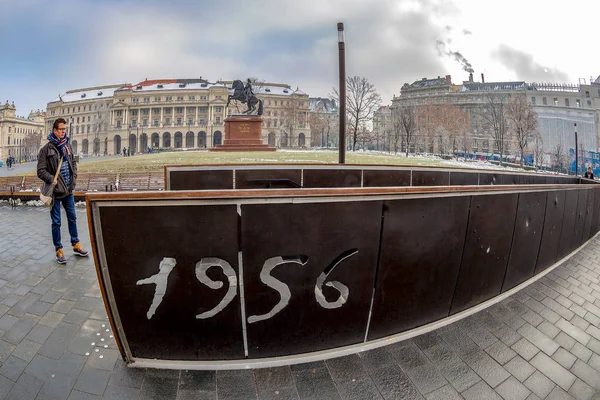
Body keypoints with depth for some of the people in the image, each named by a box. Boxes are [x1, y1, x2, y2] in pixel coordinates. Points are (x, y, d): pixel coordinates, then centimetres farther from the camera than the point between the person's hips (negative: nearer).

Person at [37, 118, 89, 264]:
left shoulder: (67, 146, 5)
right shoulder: (46, 149, -11)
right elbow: (41, 171, -10)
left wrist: (73, 178, 2)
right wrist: (53, 181, -21)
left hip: (69, 190, 5)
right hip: (56, 191, -5)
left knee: (72, 219, 15)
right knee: (56, 222, 6)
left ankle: (76, 245, 28)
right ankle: (58, 250, 18)